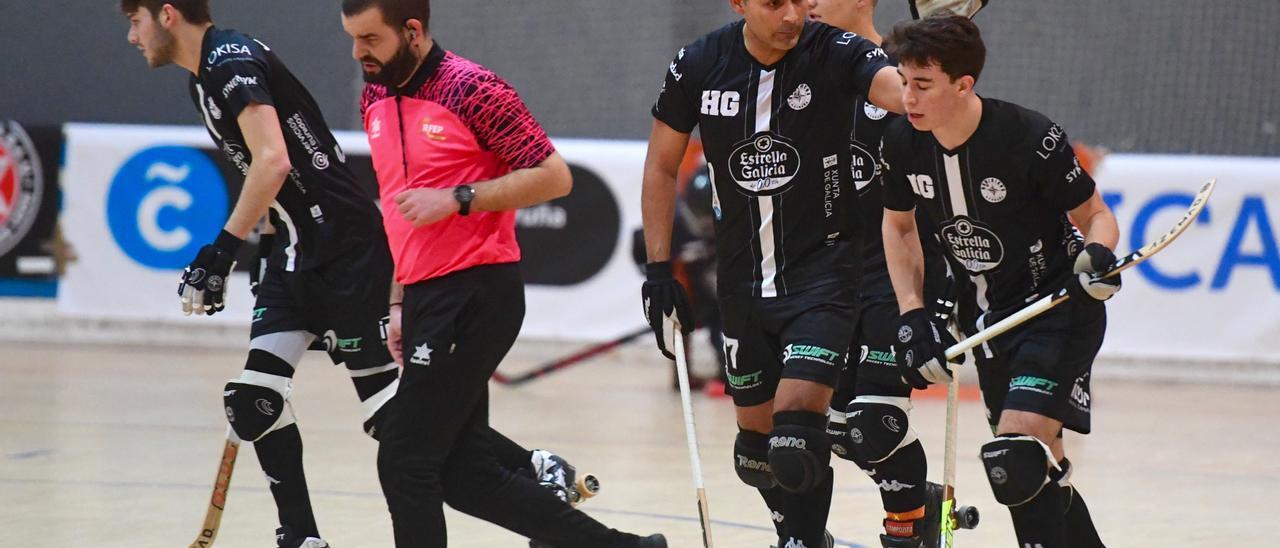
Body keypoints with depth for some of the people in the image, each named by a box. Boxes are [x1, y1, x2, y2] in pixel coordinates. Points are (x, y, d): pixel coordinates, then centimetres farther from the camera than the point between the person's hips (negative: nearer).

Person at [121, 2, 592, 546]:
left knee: (392, 413, -7)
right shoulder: (205, 78, 14)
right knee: (253, 399, 1)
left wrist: (222, 251, -31)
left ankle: (535, 470, 3)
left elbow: (273, 162, -29)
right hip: (295, 251, 10)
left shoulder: (232, 60, -17)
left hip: (347, 249, -10)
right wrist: (266, 245, 26)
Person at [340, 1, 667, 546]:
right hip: (427, 297, 9)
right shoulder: (375, 99, 13)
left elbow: (553, 175, -12)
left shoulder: (472, 88, -12)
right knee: (464, 474, 8)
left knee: (403, 461, -8)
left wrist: (457, 198, -19)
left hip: (475, 296, -8)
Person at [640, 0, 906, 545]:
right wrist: (658, 269, 3)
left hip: (823, 269, -4)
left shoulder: (833, 52, -15)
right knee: (755, 434, 13)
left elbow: (900, 90, -35)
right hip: (742, 279, 4)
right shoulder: (698, 66, -6)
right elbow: (661, 167, 6)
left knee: (797, 420, -20)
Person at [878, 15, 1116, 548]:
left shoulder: (1030, 138, -24)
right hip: (989, 318, 6)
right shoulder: (903, 141, -8)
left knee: (1018, 454, -22)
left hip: (1059, 308, -6)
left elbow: (1095, 214, -10)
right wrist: (912, 315, 3)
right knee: (1039, 468, 13)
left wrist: (1097, 254, -31)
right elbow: (898, 224, 11)